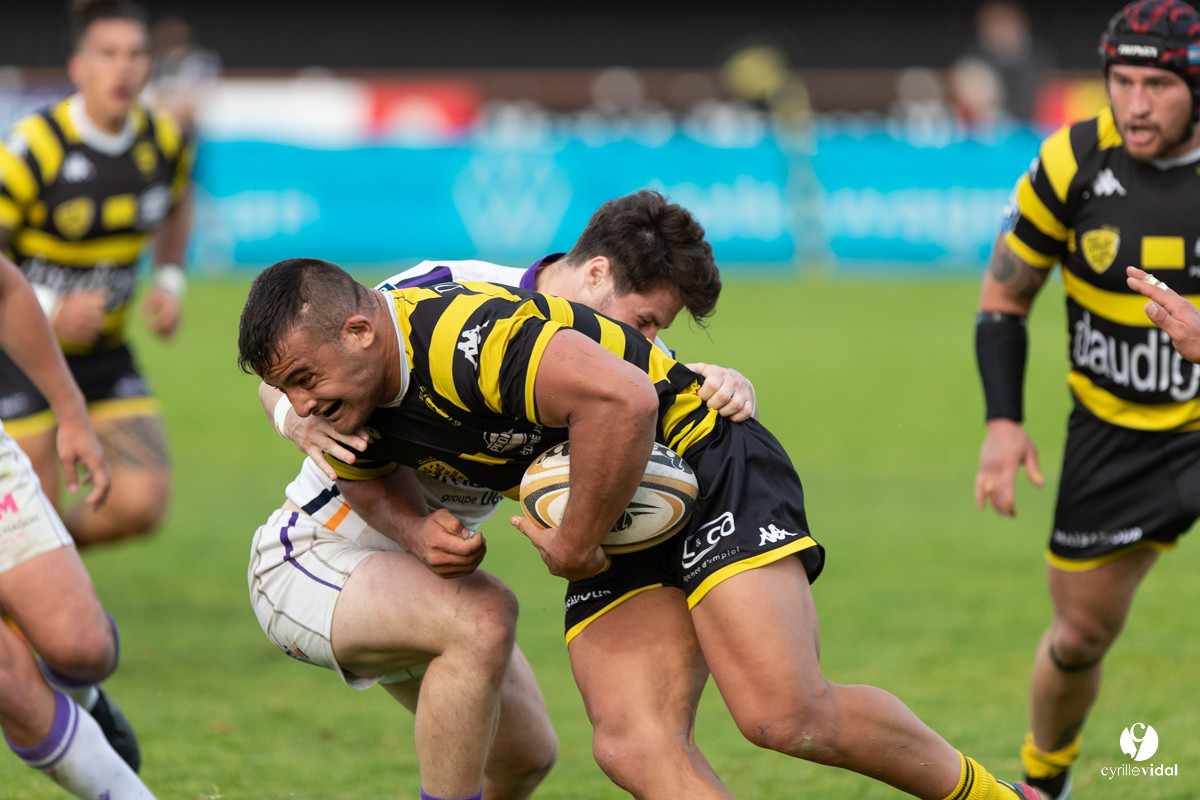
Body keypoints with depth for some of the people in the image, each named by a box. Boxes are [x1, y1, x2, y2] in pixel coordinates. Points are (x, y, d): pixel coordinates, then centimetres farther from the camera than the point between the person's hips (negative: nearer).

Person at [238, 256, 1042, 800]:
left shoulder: (462, 333, -29)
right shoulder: (359, 406, 0)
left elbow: (621, 399, -40)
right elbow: (364, 476, 23)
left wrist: (573, 544, -26)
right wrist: (419, 532, 0)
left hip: (707, 465, -9)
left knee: (786, 715, -21)